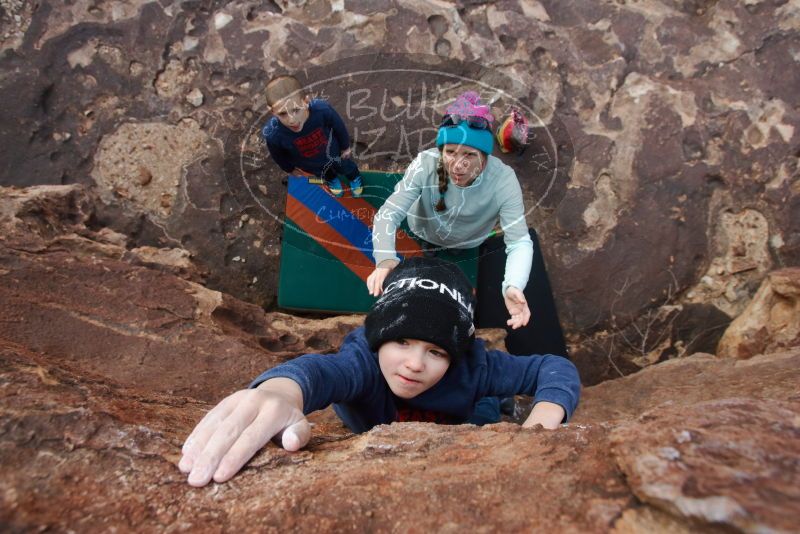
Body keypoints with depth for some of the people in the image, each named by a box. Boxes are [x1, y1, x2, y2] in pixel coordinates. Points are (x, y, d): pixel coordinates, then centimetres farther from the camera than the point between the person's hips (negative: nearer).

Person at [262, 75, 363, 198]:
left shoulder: (322, 109, -44)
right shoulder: (273, 134, -43)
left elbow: (339, 127, -19)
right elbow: (279, 156, -17)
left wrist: (345, 147, -2)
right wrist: (291, 169, 3)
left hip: (334, 152, 0)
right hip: (311, 165, 0)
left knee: (347, 168, 34)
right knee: (326, 174, 36)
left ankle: (355, 177, 71)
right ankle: (332, 179, 74)